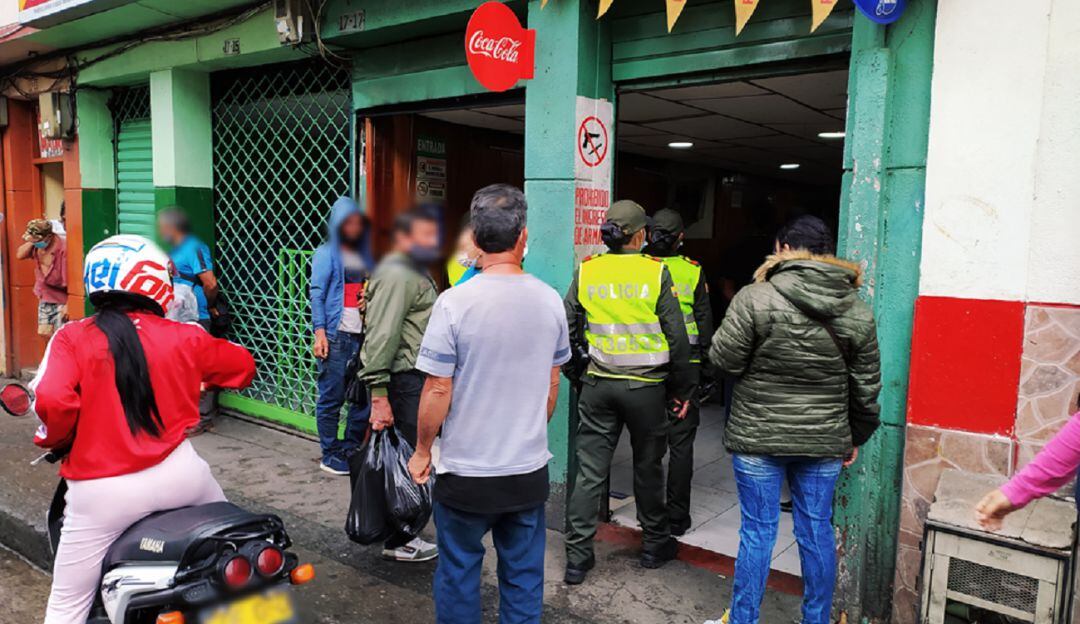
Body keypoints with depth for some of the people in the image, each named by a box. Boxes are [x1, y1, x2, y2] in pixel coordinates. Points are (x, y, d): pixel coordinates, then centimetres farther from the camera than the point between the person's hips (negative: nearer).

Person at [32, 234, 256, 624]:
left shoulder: (72, 338, -4)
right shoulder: (183, 337, 0)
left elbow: (52, 401, -18)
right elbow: (243, 365, 13)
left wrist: (53, 440, 3)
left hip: (102, 490, -1)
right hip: (178, 473, 1)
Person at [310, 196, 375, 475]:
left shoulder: (365, 255, 18)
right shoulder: (326, 253, 3)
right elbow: (317, 294, -4)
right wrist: (319, 332, -12)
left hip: (362, 335, 5)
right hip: (336, 336, -5)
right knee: (332, 398, 0)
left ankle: (351, 451, 18)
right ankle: (331, 456, 10)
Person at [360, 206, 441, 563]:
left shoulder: (414, 272, 20)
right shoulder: (397, 276, -15)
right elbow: (382, 337, -23)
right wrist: (379, 396, -26)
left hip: (415, 377, 10)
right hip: (403, 381, -10)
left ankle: (400, 529, 30)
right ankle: (398, 542, 8)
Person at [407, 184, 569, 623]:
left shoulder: (454, 303, -17)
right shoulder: (549, 300, -3)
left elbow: (438, 391, -13)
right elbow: (551, 384, 7)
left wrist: (422, 451, 3)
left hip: (466, 473, -3)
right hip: (530, 471, 4)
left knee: (458, 574, 15)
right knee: (524, 578, 17)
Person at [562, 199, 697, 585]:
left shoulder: (586, 271, 0)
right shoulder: (655, 272, -8)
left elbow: (567, 327, 4)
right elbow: (676, 335, -6)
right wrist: (682, 389, 4)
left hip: (598, 385, 2)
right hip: (646, 386, -2)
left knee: (590, 472, 6)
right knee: (648, 467, 15)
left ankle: (577, 557, 9)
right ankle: (655, 545, 33)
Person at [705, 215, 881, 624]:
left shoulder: (756, 298, -14)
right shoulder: (858, 312, 1)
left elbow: (724, 361, -10)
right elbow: (866, 388, 7)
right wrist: (855, 437, 19)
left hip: (758, 438, -3)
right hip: (824, 440, 4)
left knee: (758, 531, 7)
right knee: (817, 531, 15)